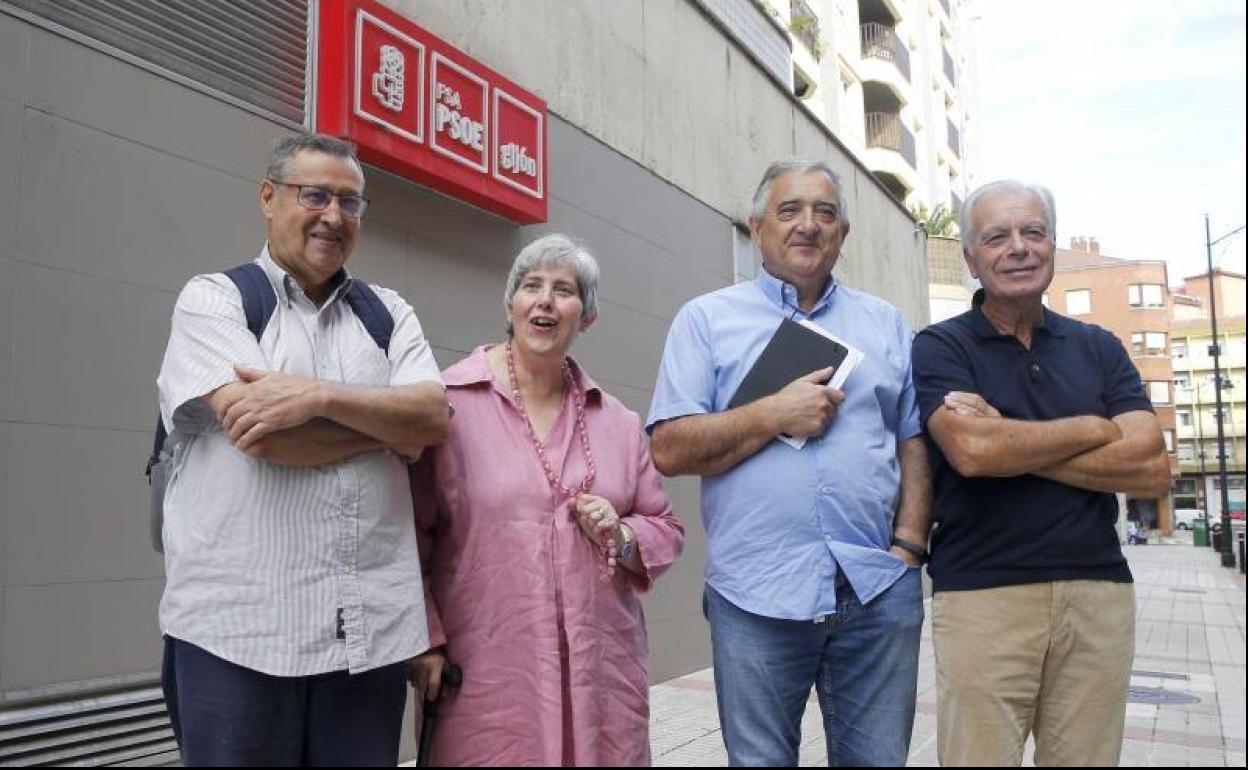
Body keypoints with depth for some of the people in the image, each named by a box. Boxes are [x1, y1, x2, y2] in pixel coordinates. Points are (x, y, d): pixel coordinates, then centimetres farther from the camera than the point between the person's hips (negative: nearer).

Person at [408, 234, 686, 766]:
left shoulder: (617, 421, 12)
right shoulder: (448, 402, -3)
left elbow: (665, 530, 16)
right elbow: (409, 533, -5)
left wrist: (622, 539, -4)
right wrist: (424, 641, -10)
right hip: (485, 679, -4)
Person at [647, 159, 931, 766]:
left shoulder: (885, 323, 14)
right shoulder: (707, 319, 4)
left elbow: (915, 442, 13)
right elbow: (669, 450, -4)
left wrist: (909, 544, 0)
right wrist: (774, 416, -13)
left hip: (879, 592, 3)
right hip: (757, 597, -2)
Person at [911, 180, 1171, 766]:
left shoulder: (1099, 348, 12)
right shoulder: (939, 347, 1)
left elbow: (1153, 470, -1)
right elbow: (972, 451, -17)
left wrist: (1010, 444, -10)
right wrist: (1092, 430, -4)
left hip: (1100, 591, 4)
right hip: (981, 595, -3)